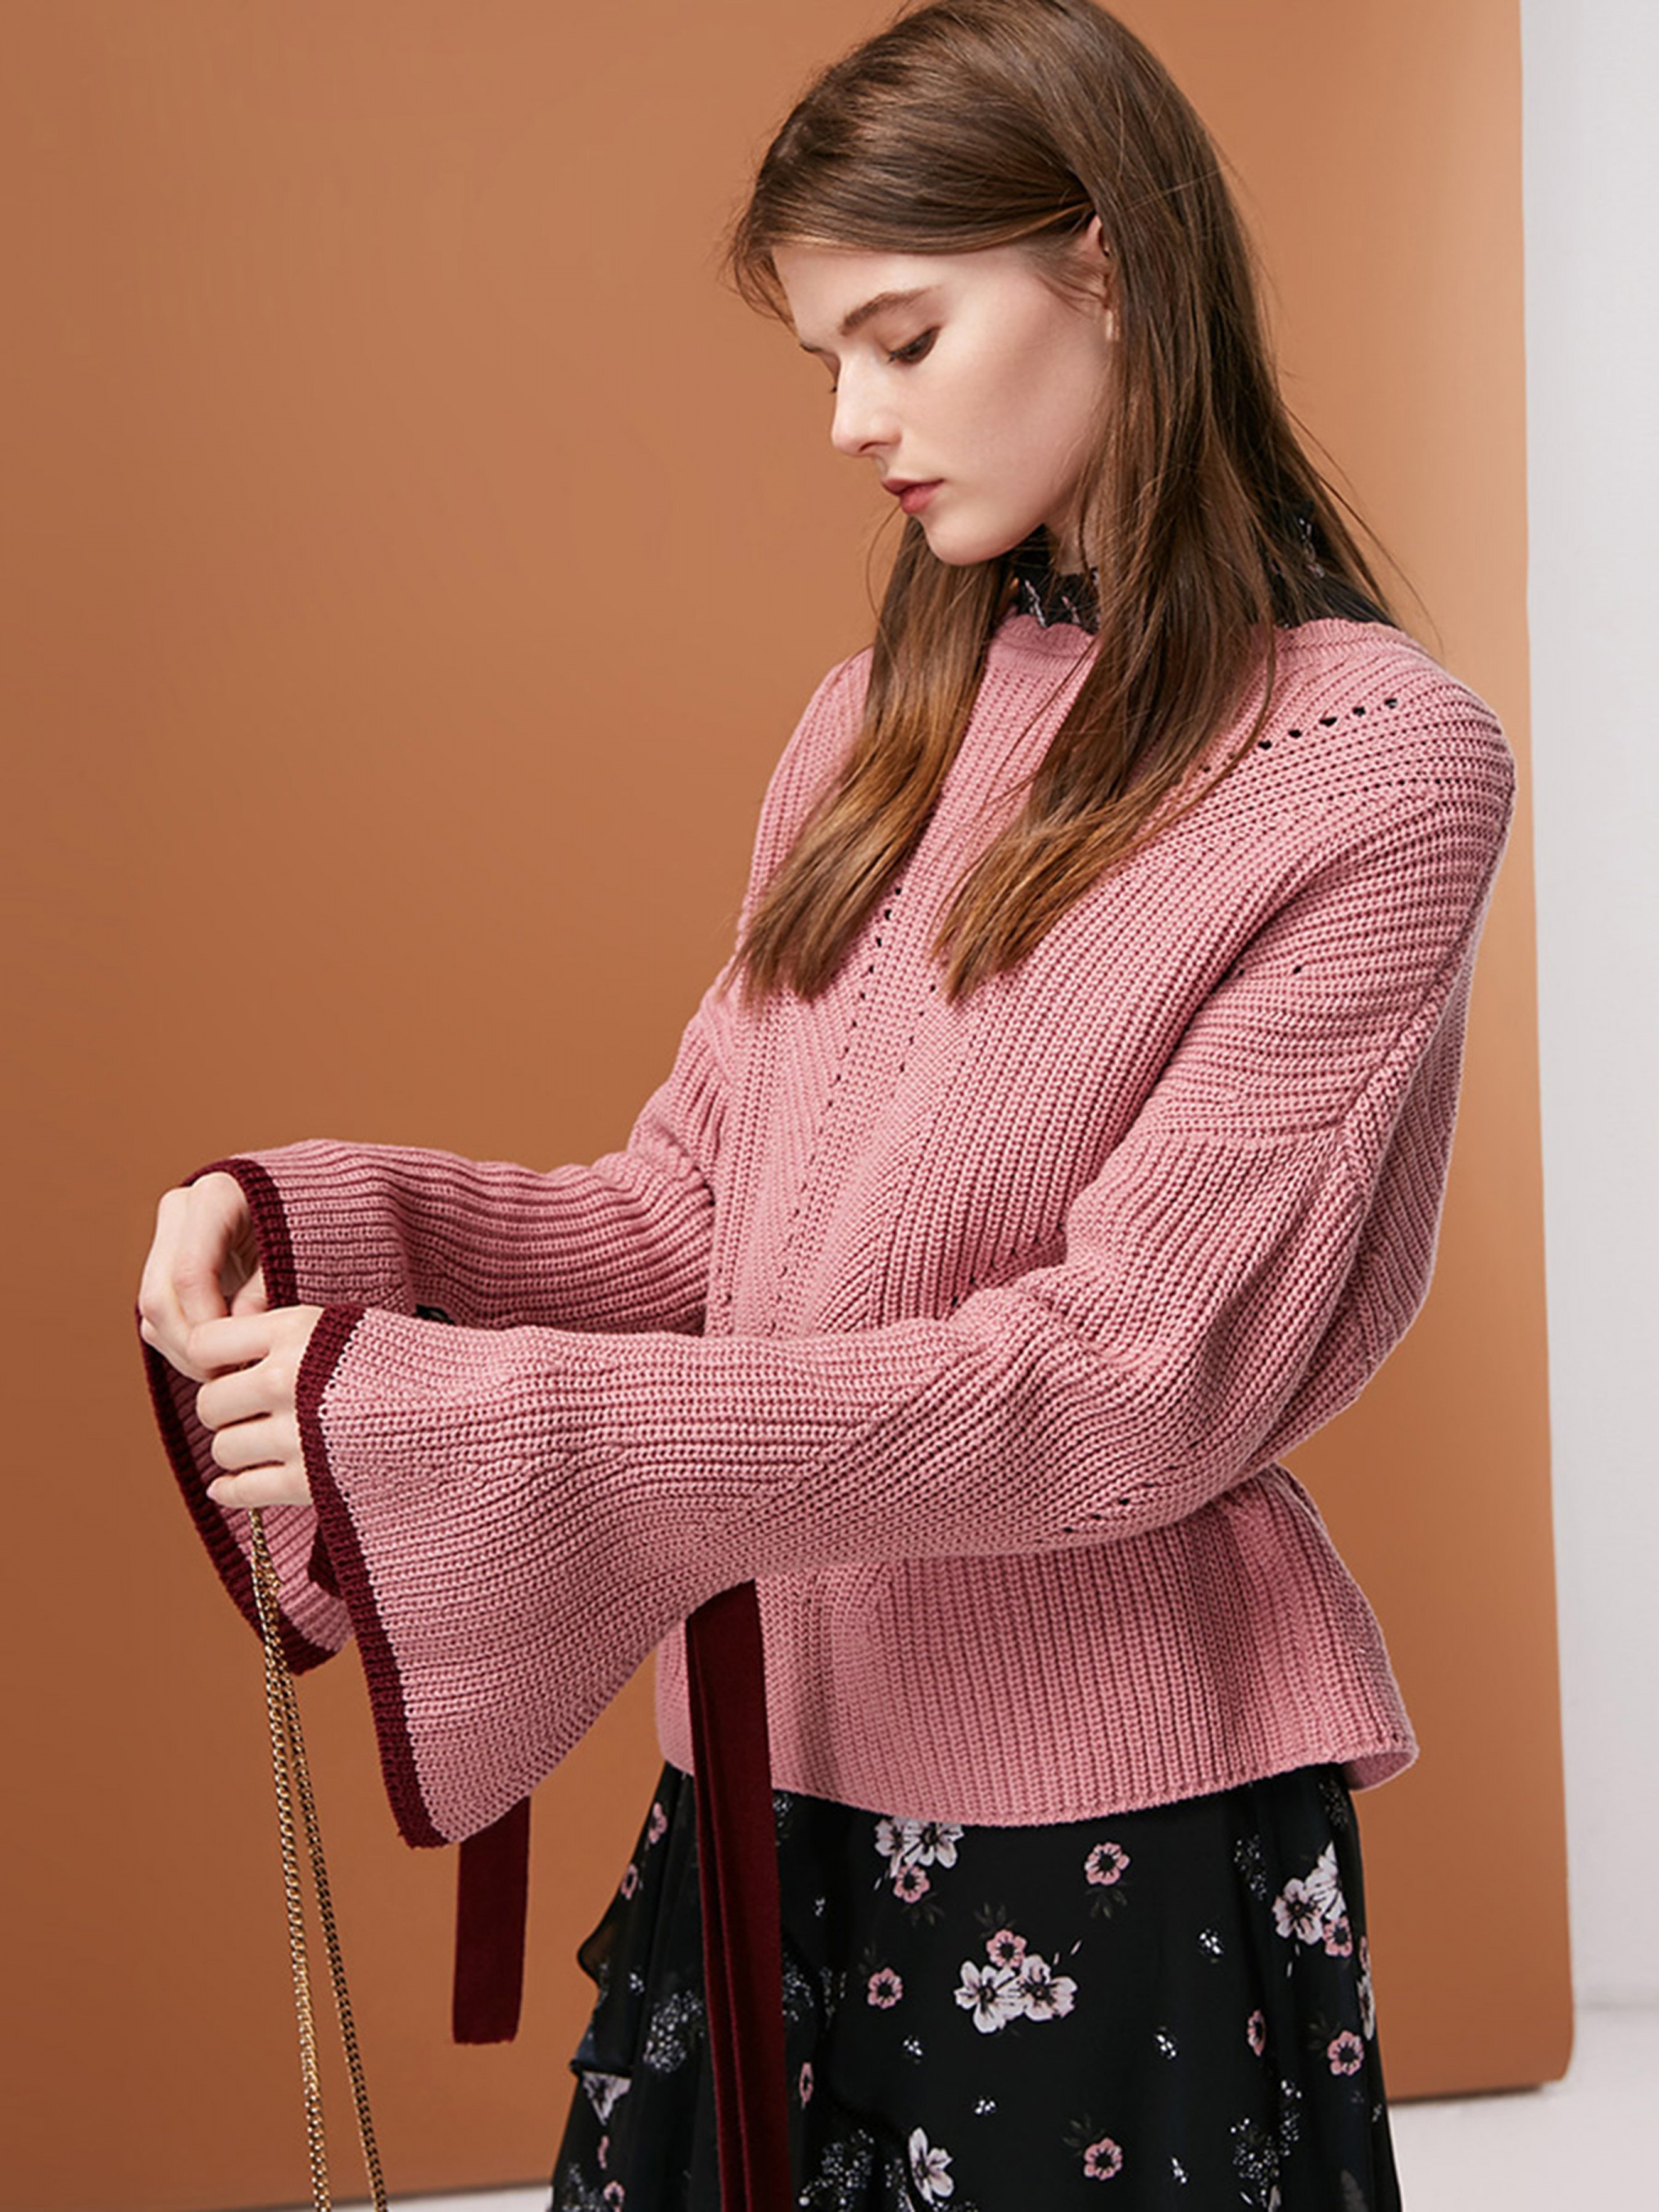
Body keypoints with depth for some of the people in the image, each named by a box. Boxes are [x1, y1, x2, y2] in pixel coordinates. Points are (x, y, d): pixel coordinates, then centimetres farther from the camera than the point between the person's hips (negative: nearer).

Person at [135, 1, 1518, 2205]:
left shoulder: (1378, 761, -12)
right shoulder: (880, 728, 9)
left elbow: (1127, 1380, -19)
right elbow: (690, 1213, 10)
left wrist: (463, 1426, -22)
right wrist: (310, 1220, -8)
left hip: (1100, 1817, -5)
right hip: (762, 1772, 6)